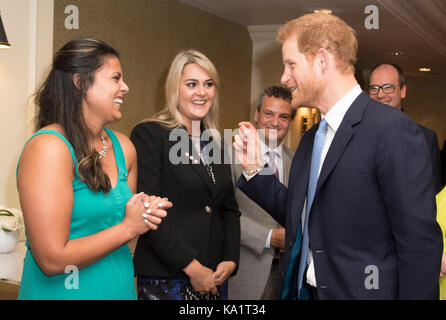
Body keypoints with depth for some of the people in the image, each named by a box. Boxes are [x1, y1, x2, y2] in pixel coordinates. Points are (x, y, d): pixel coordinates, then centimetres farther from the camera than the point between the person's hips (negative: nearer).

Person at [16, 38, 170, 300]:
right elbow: (53, 260, -25)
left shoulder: (123, 146, 1)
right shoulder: (49, 148, -20)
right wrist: (129, 227, -16)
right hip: (62, 291, -7)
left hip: (121, 288, 7)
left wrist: (147, 213, -7)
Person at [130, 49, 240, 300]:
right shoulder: (149, 134, -7)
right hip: (165, 278, -5)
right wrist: (192, 267, -14)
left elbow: (229, 208, 14)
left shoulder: (216, 142, 13)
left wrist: (230, 260, -1)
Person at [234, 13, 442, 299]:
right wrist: (254, 166, 2)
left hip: (360, 291, -7)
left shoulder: (393, 130, -17)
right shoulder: (311, 138, 9)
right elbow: (296, 218, 11)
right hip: (303, 289, 8)